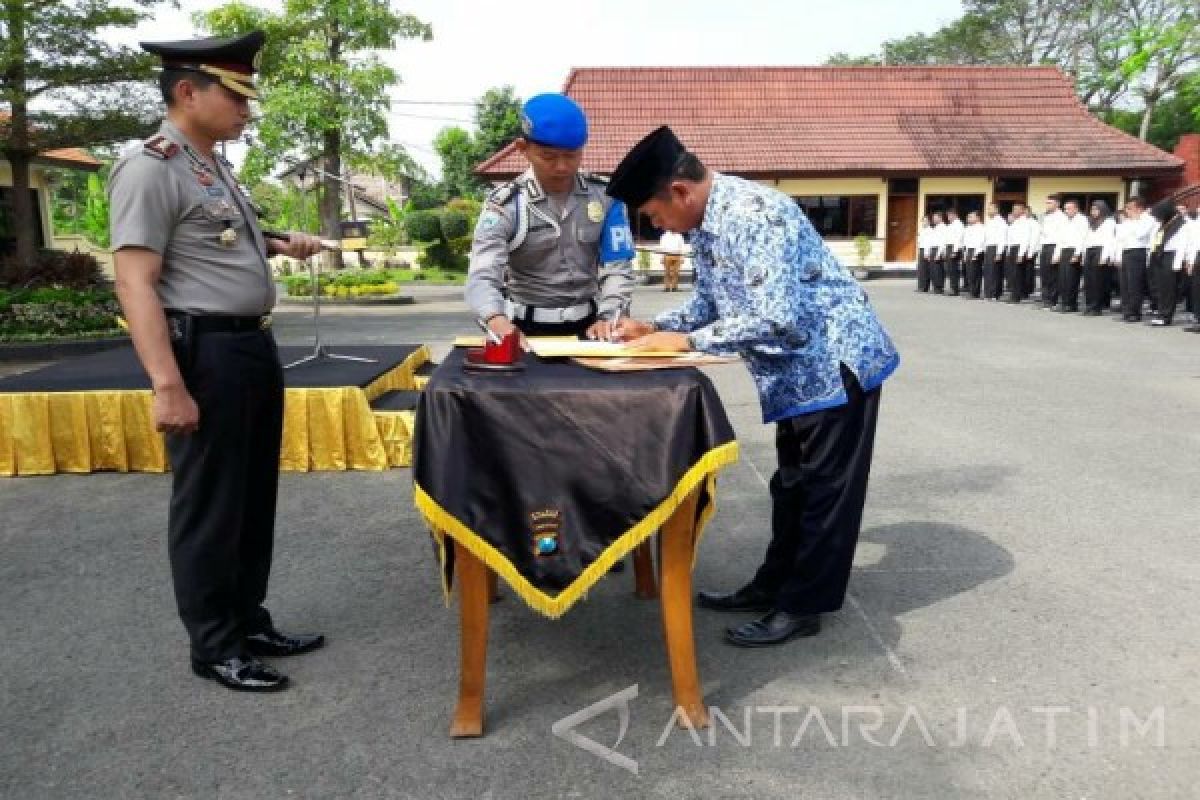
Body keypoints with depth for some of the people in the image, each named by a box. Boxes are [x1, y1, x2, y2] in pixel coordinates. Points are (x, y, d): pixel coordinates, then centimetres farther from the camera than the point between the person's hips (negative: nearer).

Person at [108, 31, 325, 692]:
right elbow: (135, 284, -20)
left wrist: (279, 245, 16)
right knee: (209, 506, 3)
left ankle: (250, 623, 33)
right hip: (205, 352, -9)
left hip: (254, 345, 10)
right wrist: (168, 385, -26)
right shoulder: (151, 169, -13)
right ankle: (213, 647, 19)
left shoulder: (216, 167, 15)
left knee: (254, 497, 17)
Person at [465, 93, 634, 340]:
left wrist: (607, 318, -19)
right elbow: (483, 277, -21)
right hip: (527, 329, -2)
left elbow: (617, 269, 0)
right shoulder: (505, 206, -9)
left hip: (586, 326, 2)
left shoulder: (604, 197, 0)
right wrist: (499, 322, -42)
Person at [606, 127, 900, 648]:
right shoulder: (704, 226, 4)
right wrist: (654, 329, 0)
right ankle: (775, 585, 31)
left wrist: (687, 342, -26)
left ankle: (804, 607, 14)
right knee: (793, 483, 18)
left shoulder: (752, 211, -26)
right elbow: (710, 304, 15)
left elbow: (778, 317, -32)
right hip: (802, 368, 10)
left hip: (836, 361, -10)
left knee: (825, 488, 2)